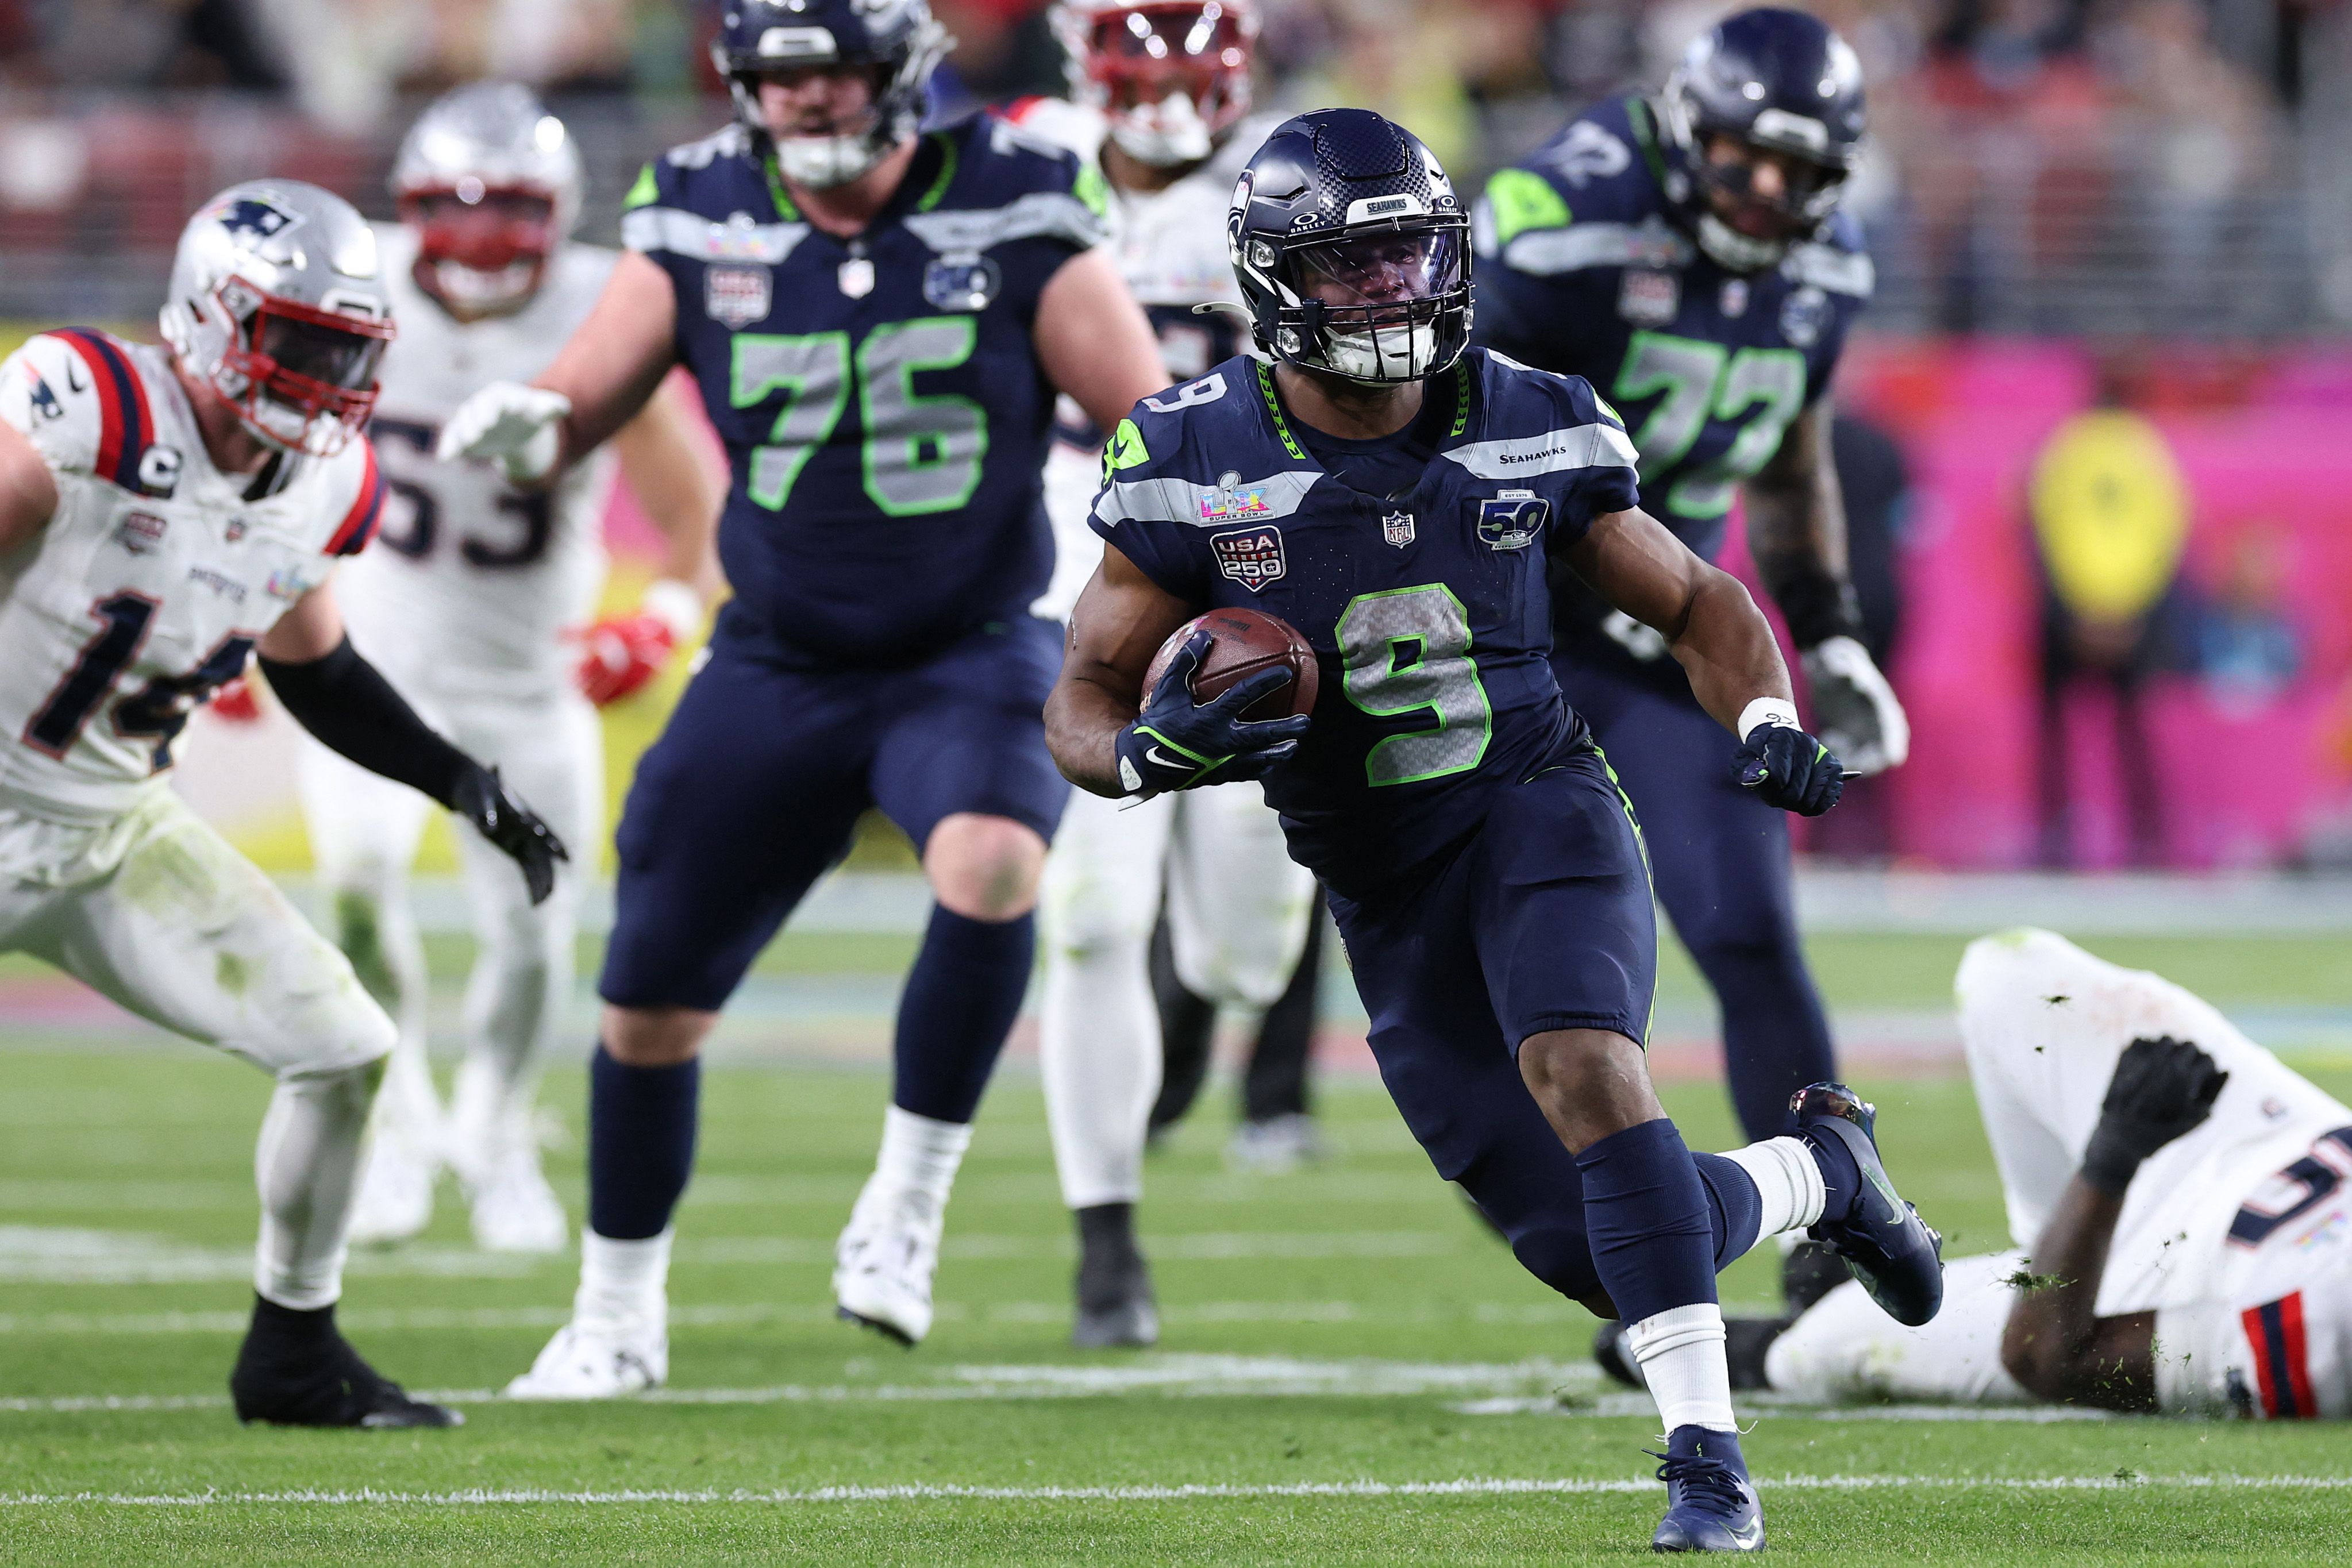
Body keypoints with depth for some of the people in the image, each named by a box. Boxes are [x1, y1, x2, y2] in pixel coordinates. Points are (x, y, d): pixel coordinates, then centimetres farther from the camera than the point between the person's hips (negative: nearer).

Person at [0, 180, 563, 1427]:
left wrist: (461, 784, 11)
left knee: (346, 1053, 0)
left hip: (120, 834, 6)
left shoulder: (325, 487, 0)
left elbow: (312, 668, 17)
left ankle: (292, 1356, 16)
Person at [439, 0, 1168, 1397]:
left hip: (971, 656, -3)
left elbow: (1158, 436, -4)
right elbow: (579, 412, 2)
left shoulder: (1016, 220, -9)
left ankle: (911, 1201, -15)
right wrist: (521, 428, -21)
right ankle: (620, 1316, 29)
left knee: (991, 865, -34)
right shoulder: (701, 227, -3)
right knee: (650, 1004, 6)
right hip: (776, 667, 3)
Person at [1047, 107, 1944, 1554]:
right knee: (1598, 1254, -1)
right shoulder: (1196, 464, -7)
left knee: (1578, 1065, -33)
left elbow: (1700, 605, 10)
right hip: (1382, 892, 1)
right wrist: (1152, 754, -25)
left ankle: (1705, 1447, -30)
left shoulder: (1530, 429, -3)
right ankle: (1821, 1168, 31)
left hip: (1539, 802, -1)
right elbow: (1084, 703, -2)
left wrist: (1769, 722, -10)